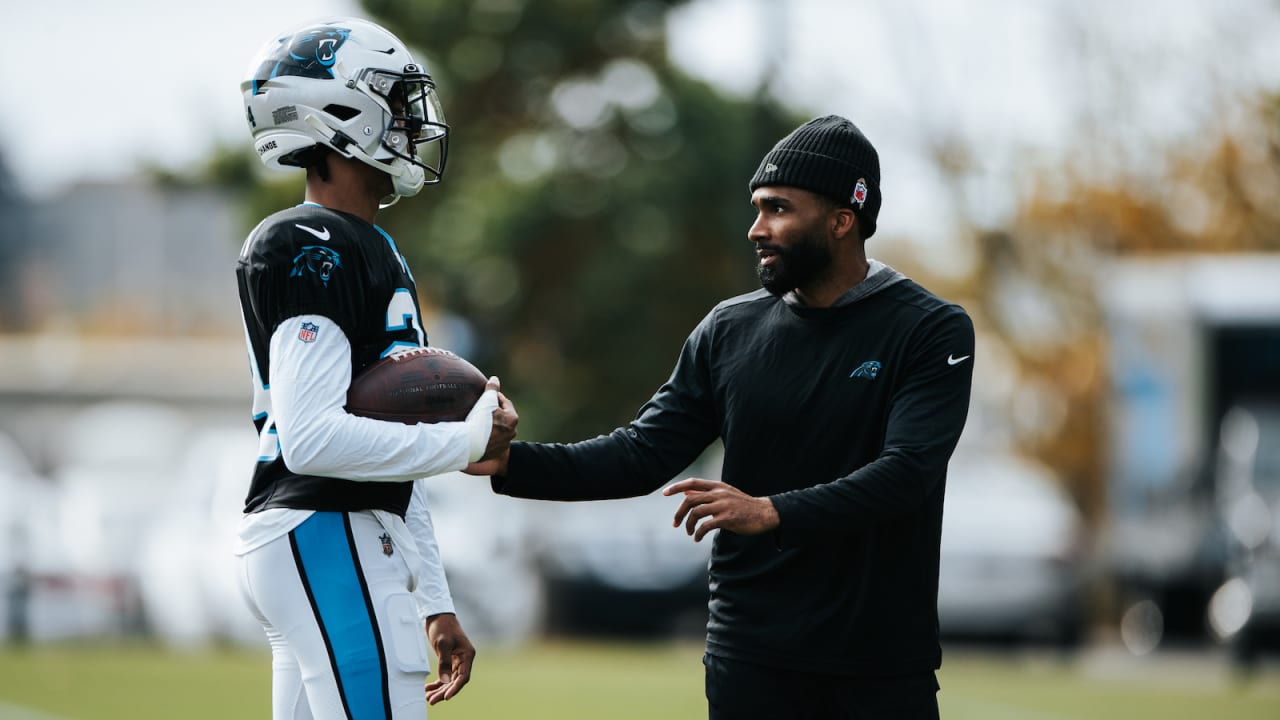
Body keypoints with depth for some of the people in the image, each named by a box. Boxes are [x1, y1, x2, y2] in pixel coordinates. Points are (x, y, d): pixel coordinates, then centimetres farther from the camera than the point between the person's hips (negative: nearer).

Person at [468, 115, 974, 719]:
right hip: (751, 659, 3)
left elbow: (905, 472, -19)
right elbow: (644, 453, 5)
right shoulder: (730, 330, 8)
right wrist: (512, 462, -10)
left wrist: (773, 512, -32)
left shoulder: (932, 332, -6)